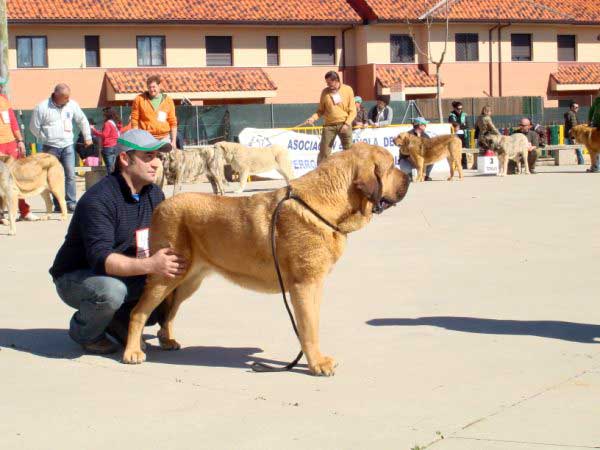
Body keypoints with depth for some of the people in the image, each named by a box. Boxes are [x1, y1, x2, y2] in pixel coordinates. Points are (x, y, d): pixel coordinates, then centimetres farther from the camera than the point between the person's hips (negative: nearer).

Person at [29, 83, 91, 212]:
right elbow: (34, 127, 0)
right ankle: (58, 205, 8)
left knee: (70, 174, -8)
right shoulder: (42, 107, -7)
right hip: (50, 147, -2)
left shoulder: (72, 105, 2)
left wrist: (87, 137, 16)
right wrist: (46, 139, 0)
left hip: (68, 145, 2)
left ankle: (71, 203, -7)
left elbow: (83, 120, 16)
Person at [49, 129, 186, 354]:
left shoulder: (154, 194, 0)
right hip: (75, 277, -7)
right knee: (110, 291, -38)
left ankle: (120, 321, 8)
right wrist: (149, 265, -47)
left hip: (127, 276, 7)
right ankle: (84, 332, -6)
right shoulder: (98, 200, -25)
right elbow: (100, 259, -35)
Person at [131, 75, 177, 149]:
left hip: (164, 139, 2)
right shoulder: (140, 99, 3)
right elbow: (134, 120, 3)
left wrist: (173, 140, 4)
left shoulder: (168, 100, 8)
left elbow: (173, 122, 10)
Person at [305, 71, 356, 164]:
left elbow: (352, 110, -1)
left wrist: (347, 124, -12)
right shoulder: (325, 92, 2)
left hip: (344, 125, 0)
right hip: (329, 125, 1)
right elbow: (321, 110, 9)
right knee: (324, 151, -3)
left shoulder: (348, 90, -1)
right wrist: (313, 118, -9)